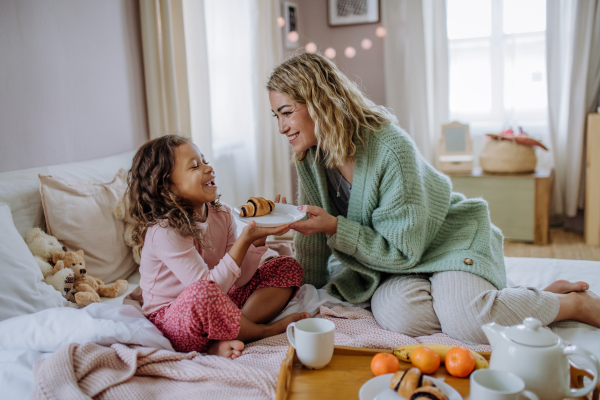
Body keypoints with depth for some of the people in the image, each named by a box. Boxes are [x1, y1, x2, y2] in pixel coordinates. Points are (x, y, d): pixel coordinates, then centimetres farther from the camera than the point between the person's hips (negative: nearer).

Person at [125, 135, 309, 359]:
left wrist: (258, 239, -14)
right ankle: (265, 330, -10)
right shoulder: (164, 232, -21)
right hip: (171, 321, -8)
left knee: (288, 268, 3)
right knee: (201, 292, -43)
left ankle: (223, 341, -17)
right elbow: (209, 286, -27)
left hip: (214, 310, 8)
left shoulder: (221, 215, 1)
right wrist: (244, 240, -28)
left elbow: (240, 279, 0)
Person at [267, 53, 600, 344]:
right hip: (389, 256, 5)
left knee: (464, 320, -30)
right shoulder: (310, 158, -7)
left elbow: (402, 250, -23)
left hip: (449, 236, -4)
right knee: (398, 314, -30)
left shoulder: (389, 147, -26)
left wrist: (335, 227, -30)